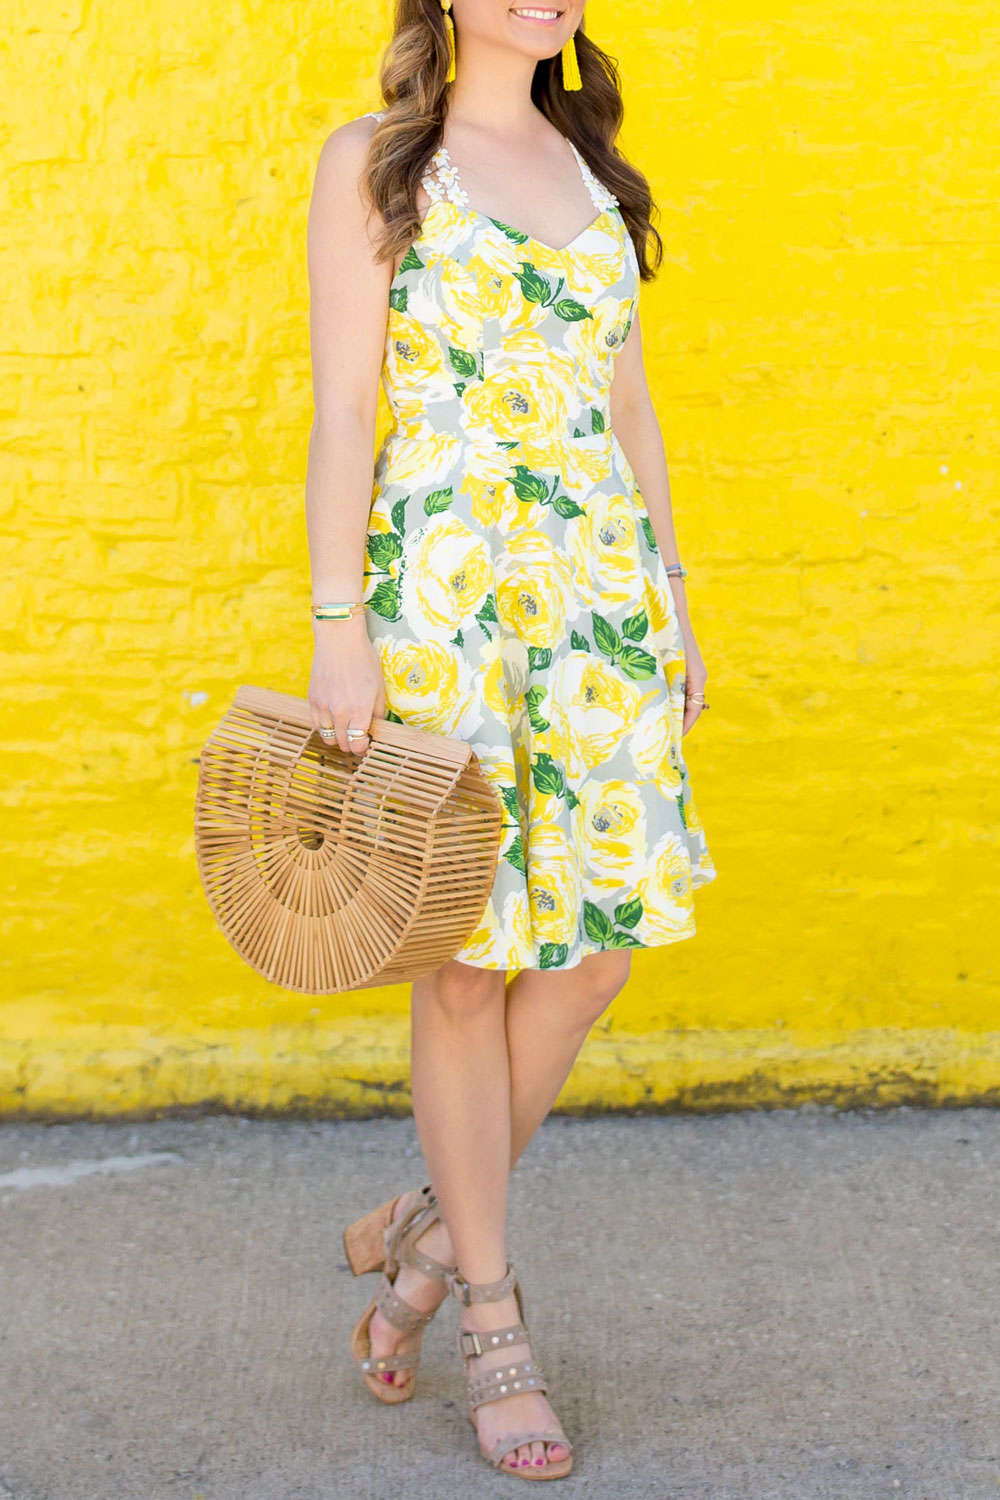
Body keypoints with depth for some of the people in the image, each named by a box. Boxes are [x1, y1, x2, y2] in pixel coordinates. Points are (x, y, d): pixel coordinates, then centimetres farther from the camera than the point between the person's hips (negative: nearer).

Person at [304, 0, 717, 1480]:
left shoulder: (590, 165, 16)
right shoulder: (374, 162, 1)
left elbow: (628, 398, 17)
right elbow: (342, 405, -5)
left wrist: (673, 597, 13)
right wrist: (339, 626, -12)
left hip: (600, 584, 5)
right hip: (442, 589, -5)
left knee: (596, 945, 3)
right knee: (470, 956, 1)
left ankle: (432, 1223, 26)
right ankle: (490, 1314, 16)